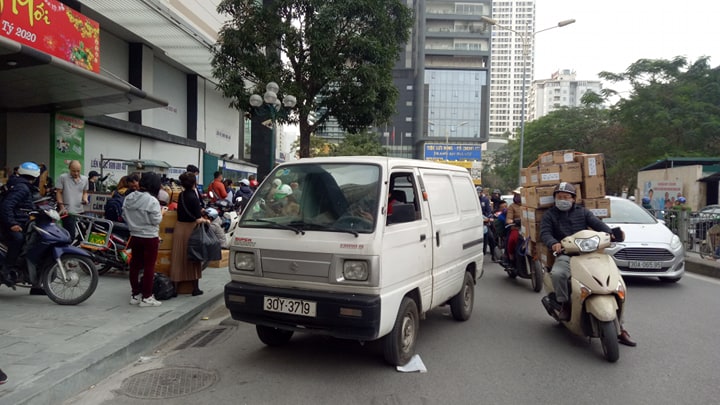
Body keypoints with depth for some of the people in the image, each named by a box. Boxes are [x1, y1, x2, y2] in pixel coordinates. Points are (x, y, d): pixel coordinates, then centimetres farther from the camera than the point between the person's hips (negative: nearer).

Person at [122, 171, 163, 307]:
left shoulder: (129, 197, 1)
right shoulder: (152, 201, -19)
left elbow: (125, 216, 7)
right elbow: (156, 220, -17)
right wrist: (160, 213, 1)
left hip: (135, 236, 7)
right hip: (150, 237, -6)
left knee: (135, 264, 15)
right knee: (149, 266, 1)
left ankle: (135, 294, 23)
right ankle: (146, 297, 5)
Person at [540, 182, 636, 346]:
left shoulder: (582, 212, 19)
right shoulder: (550, 215, 13)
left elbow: (597, 223, 3)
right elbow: (544, 233, -2)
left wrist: (609, 233, -18)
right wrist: (553, 243, -25)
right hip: (565, 255, -2)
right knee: (557, 273, -37)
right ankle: (564, 304, -13)